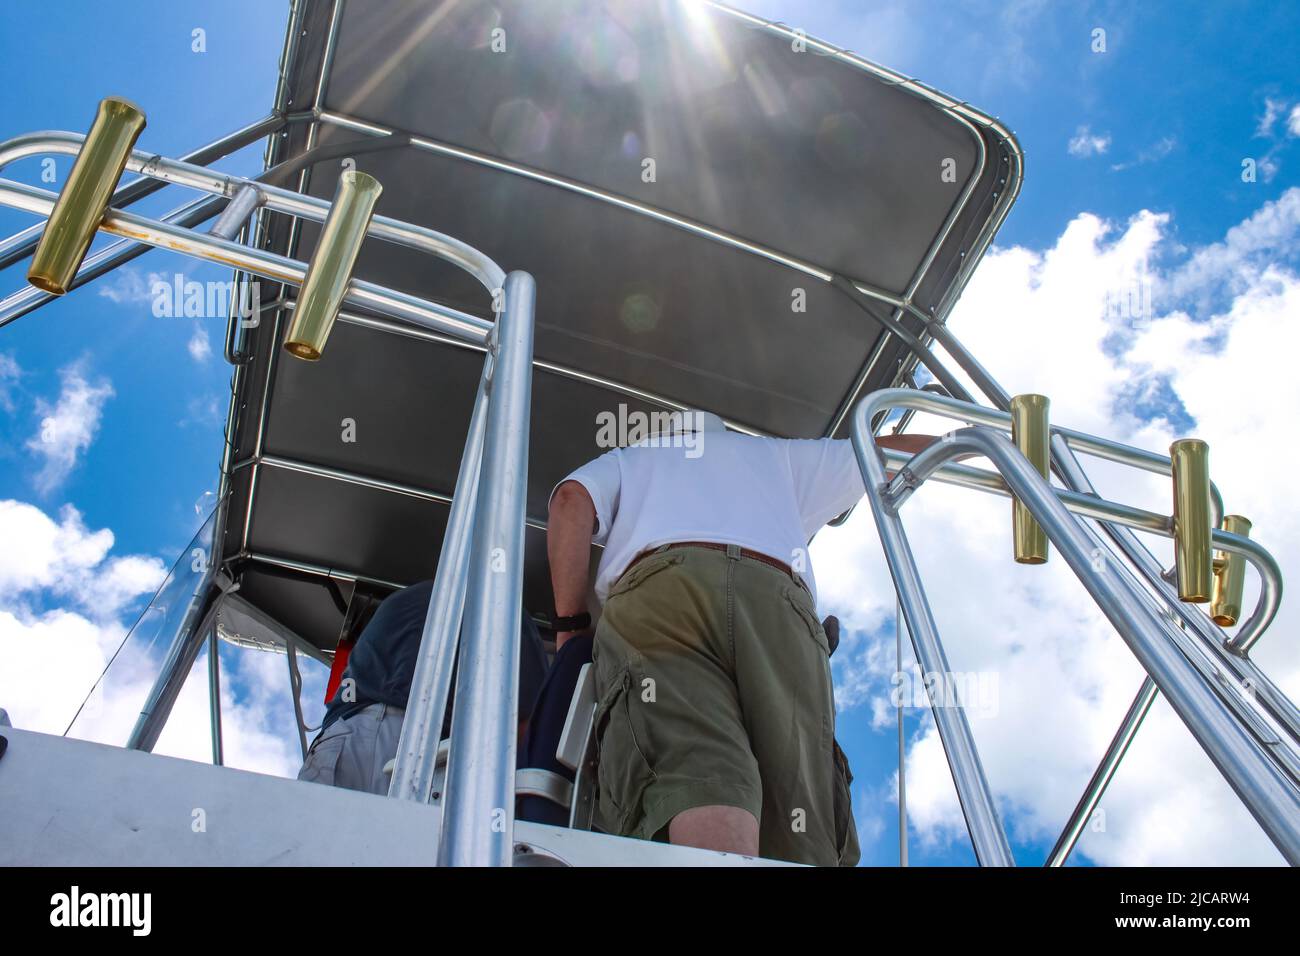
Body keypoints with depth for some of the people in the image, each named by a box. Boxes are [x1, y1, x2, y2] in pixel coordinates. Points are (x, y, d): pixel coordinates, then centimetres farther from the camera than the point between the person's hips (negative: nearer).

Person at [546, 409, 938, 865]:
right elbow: (894, 451, 45)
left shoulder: (625, 458, 37)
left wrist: (570, 626, 14)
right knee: (798, 837, -8)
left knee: (693, 780, -25)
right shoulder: (774, 453, 40)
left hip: (656, 593, -1)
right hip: (779, 604, 1)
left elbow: (572, 499, 14)